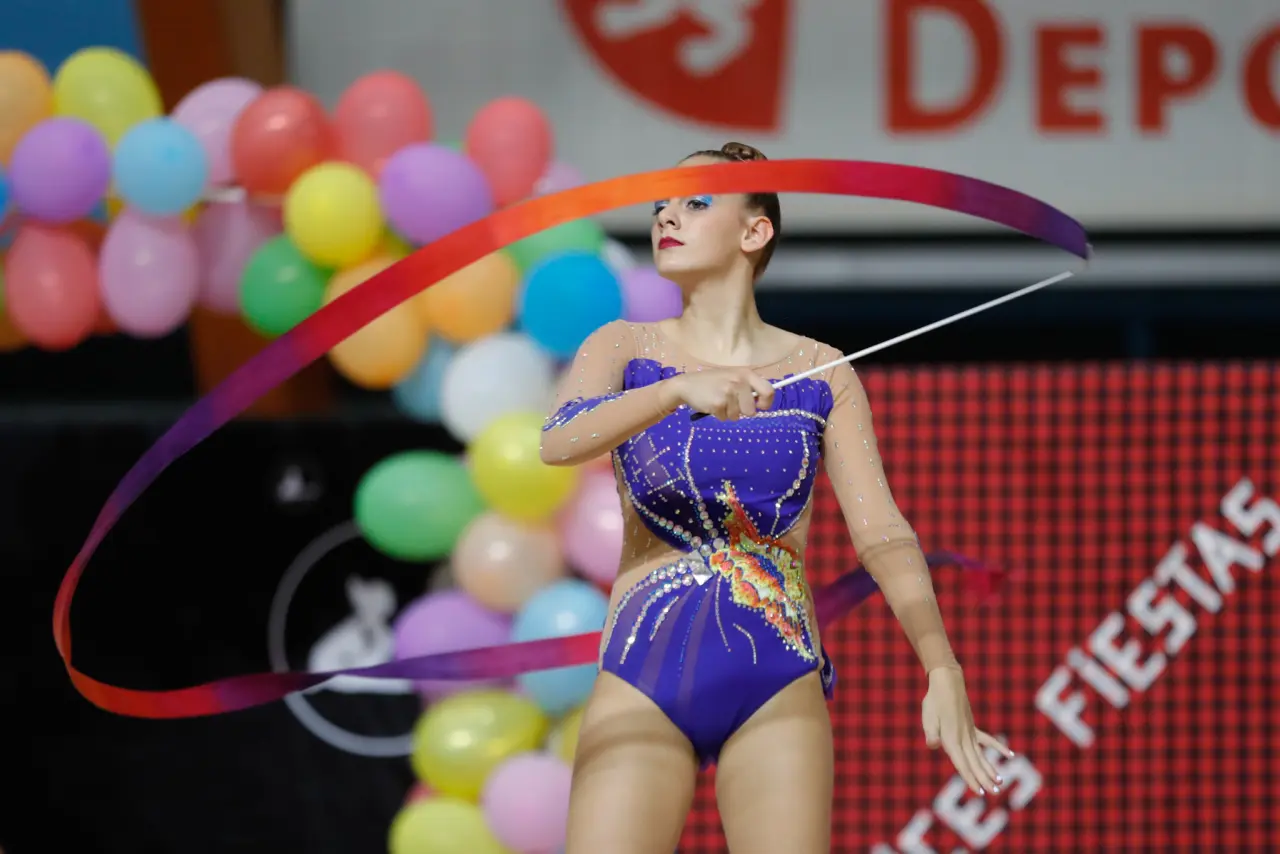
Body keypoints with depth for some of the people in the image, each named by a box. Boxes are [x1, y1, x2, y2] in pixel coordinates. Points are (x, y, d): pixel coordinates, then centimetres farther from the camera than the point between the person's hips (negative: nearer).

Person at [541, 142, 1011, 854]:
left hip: (779, 688, 0)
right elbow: (559, 442, -13)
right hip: (642, 682, 0)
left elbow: (884, 534, 1)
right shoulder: (625, 350, 8)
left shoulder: (823, 374, 7)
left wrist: (943, 670, -14)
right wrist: (682, 390, -31)